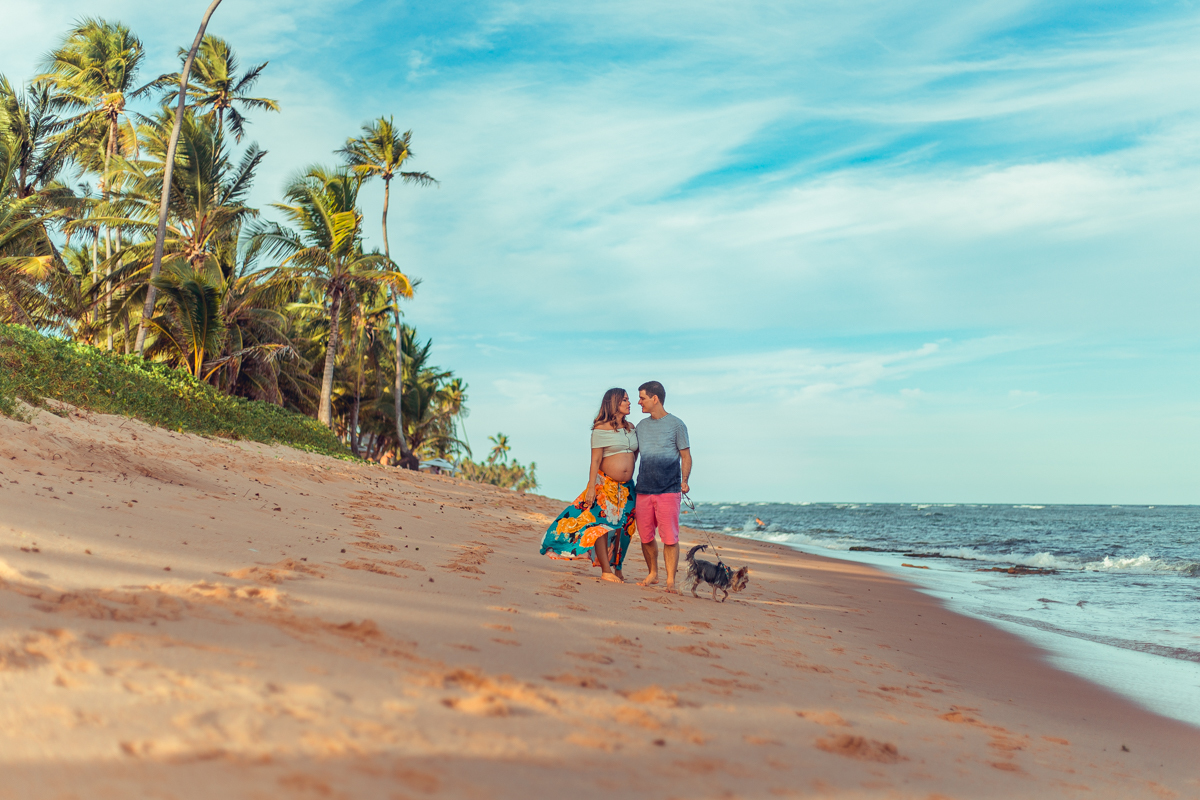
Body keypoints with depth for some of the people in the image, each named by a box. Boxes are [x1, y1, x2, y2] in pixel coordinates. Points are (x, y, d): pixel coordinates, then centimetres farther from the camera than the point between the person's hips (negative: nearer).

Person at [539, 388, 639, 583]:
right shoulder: (601, 428, -9)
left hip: (626, 487, 6)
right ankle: (606, 571, -6)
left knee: (621, 526, 7)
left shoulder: (630, 427, 9)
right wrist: (591, 487, -17)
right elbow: (595, 460, -13)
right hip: (605, 484, -6)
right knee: (602, 523, -8)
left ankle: (616, 568, 15)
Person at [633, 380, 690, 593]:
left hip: (668, 490, -5)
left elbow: (686, 456, 2)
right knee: (646, 537, 7)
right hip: (643, 490, 5)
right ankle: (652, 574, 23)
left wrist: (684, 481, -10)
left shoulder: (676, 424, 1)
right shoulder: (642, 426, 15)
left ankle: (670, 580, 0)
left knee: (669, 537, -7)